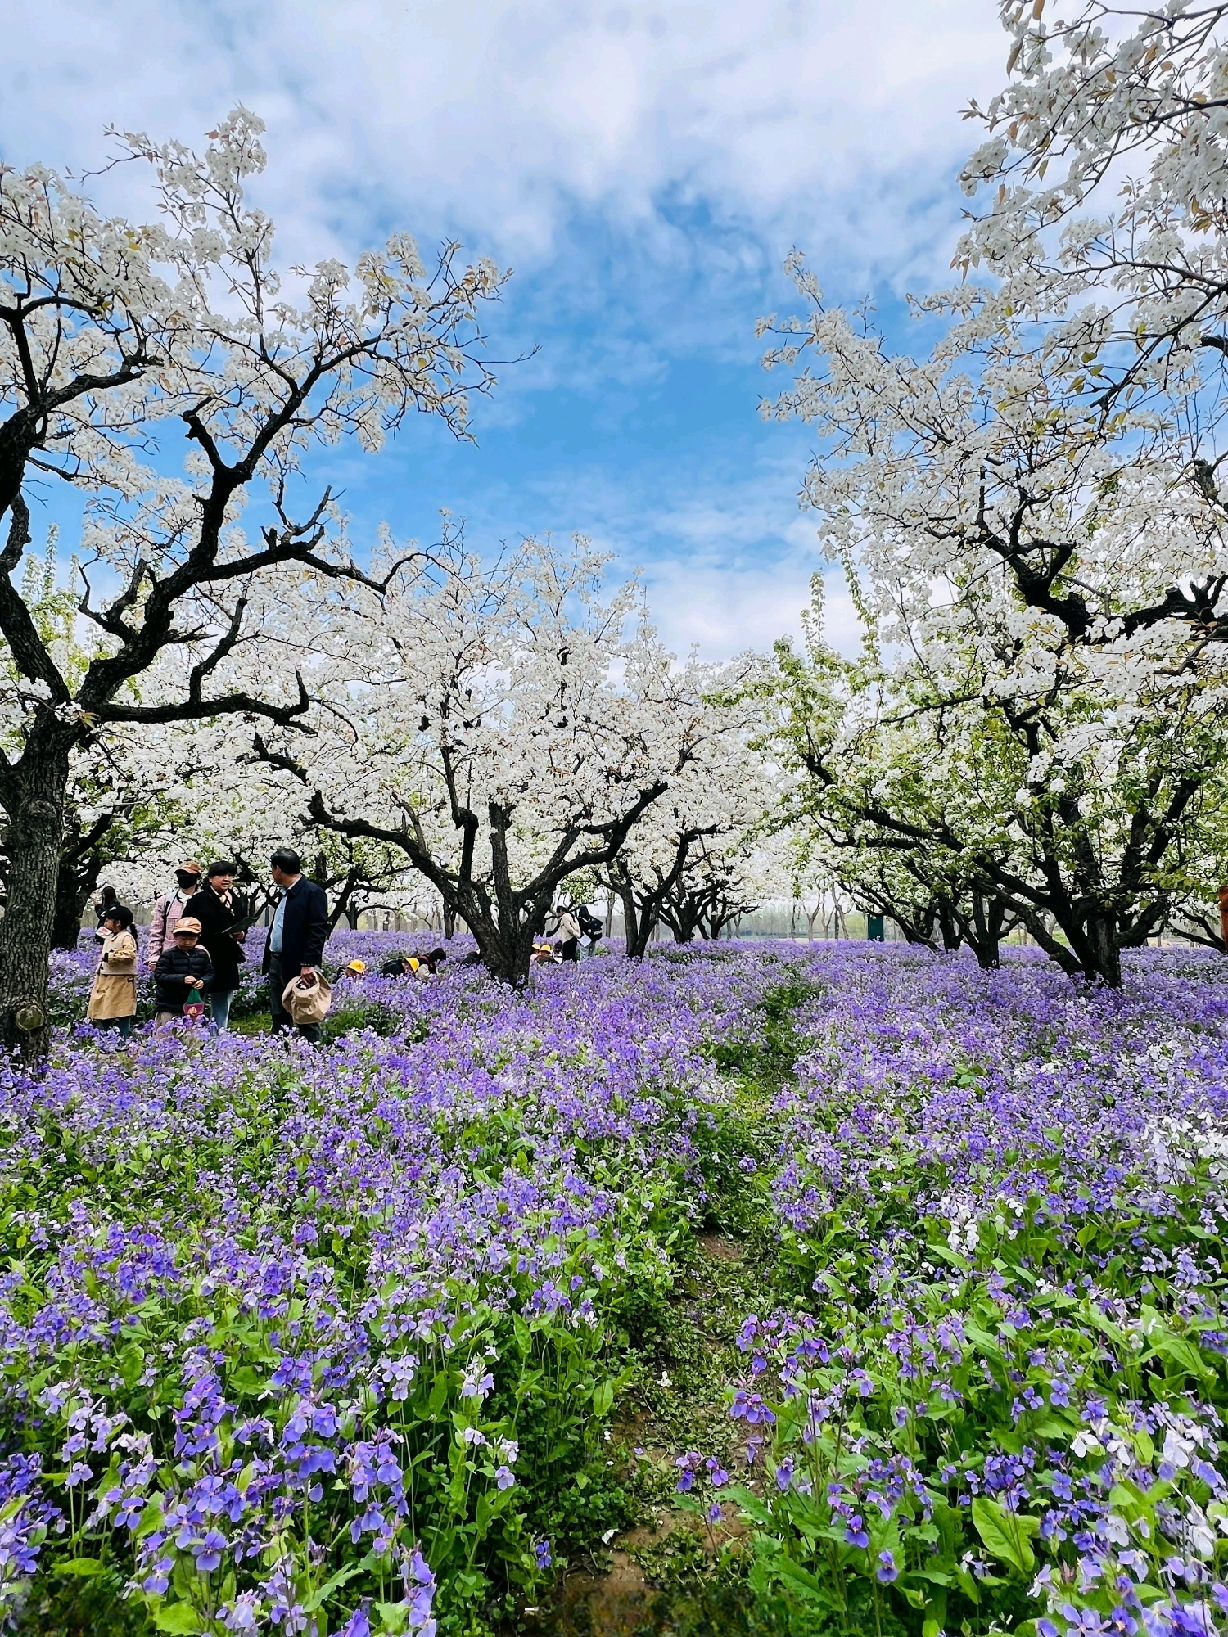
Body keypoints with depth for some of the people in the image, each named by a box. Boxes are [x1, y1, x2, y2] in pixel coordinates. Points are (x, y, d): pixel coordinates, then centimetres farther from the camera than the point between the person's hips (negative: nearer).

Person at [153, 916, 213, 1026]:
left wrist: (203, 981, -17)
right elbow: (159, 976, -13)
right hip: (169, 1006, -3)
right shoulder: (167, 955, -6)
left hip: (194, 1004, 4)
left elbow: (210, 973, 6)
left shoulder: (202, 955, 5)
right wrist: (182, 979, -25)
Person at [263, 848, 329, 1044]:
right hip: (276, 963, 9)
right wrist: (269, 960, 16)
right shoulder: (285, 893, 17)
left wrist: (308, 963, -22)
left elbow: (318, 930, -17)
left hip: (298, 965, -9)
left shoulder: (312, 892, -12)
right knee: (279, 1017, 15)